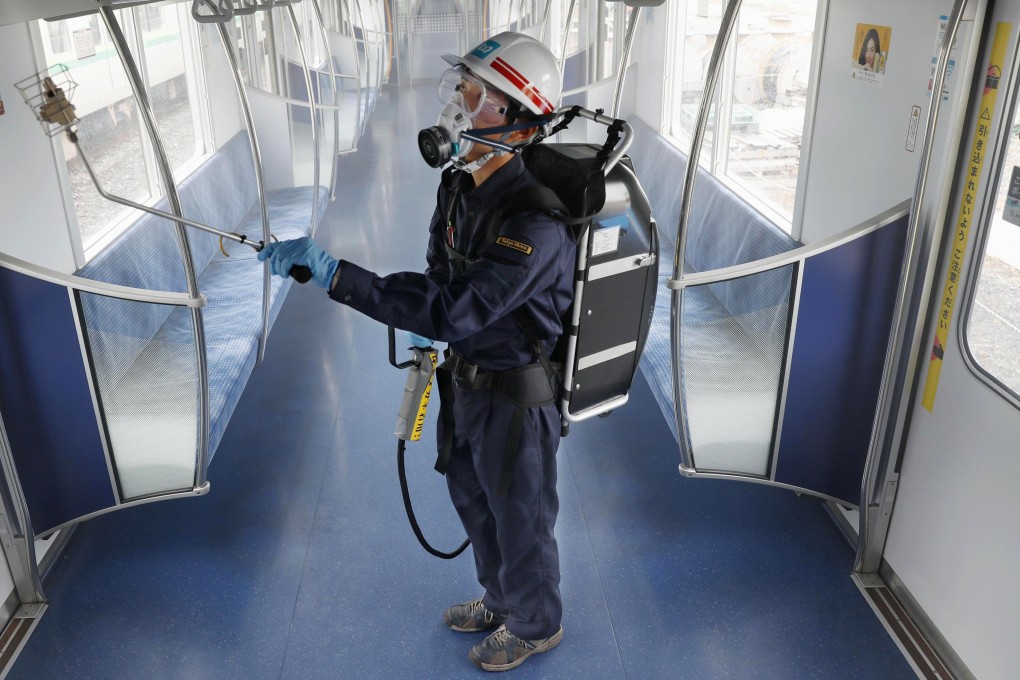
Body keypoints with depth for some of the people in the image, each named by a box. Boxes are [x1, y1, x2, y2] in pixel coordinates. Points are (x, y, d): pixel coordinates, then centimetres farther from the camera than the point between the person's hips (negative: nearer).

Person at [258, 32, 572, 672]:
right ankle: (501, 601, 54)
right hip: (467, 379, 9)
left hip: (516, 396, -8)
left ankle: (535, 626, 44)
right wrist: (429, 332, 5)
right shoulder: (459, 185, -4)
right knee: (473, 499, 27)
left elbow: (454, 311, -39)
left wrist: (334, 272, -40)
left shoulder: (537, 223, -33)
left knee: (520, 522, 15)